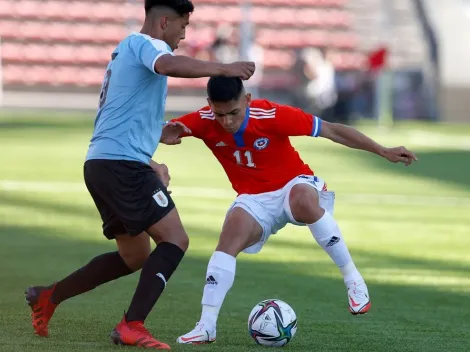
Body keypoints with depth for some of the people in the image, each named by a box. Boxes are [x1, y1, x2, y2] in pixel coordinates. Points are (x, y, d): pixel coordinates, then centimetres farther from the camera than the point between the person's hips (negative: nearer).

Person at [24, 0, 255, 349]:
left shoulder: (126, 50, 25)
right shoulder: (145, 43, -5)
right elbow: (168, 65, -32)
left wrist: (149, 166, 26)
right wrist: (223, 68, -33)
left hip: (100, 164, 10)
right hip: (122, 163, -10)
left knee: (136, 257, 18)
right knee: (175, 239, -12)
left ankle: (48, 297, 23)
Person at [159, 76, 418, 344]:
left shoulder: (272, 115, -25)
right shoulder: (204, 122, -16)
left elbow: (332, 130, -19)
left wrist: (384, 152, -18)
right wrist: (168, 134, -40)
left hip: (294, 184, -3)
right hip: (255, 199, 3)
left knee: (303, 201, -38)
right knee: (229, 240, -24)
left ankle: (353, 280, -25)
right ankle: (207, 326, -20)